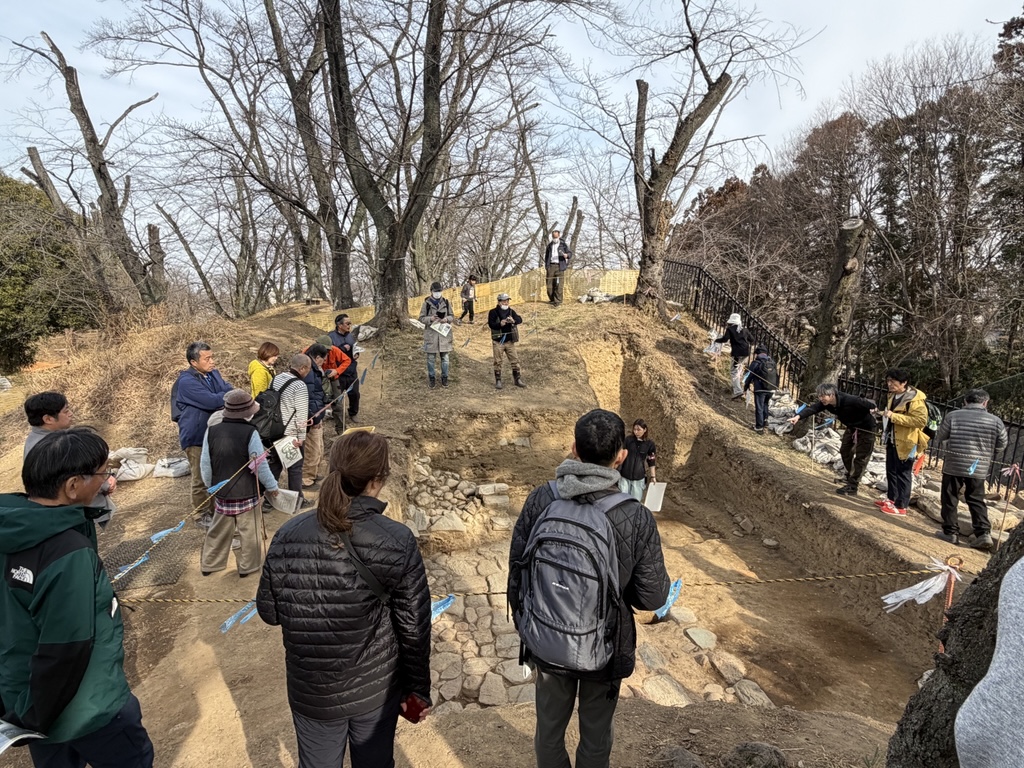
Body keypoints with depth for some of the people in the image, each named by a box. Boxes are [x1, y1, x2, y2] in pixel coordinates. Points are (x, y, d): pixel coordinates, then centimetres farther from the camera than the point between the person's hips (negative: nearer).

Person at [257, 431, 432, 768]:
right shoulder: (397, 541, -22)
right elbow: (414, 627, -14)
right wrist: (419, 687, 0)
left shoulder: (287, 536, -15)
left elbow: (268, 611, -3)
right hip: (377, 688, -2)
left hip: (311, 691, 2)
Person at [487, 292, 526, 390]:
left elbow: (520, 320, -9)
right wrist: (500, 324, -36)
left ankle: (517, 379, 18)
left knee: (515, 361, 7)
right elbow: (491, 324, -18)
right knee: (498, 362, 4)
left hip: (510, 341, 3)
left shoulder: (511, 311, 4)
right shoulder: (493, 312, -7)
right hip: (498, 342, -3)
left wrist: (514, 320, -31)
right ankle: (498, 381, 15)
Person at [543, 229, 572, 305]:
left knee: (558, 285, -9)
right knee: (549, 284, 0)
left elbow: (570, 253, 3)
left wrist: (567, 255, -20)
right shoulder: (549, 245, 16)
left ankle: (557, 301, -4)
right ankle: (552, 299, 16)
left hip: (559, 266, -3)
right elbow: (546, 255, 24)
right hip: (551, 266, 3)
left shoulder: (563, 244, 6)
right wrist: (546, 265, 15)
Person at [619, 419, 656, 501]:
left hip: (639, 478, 0)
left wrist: (653, 477, 6)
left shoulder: (649, 443, -4)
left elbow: (651, 462, 4)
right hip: (624, 476, 0)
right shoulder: (628, 439, -6)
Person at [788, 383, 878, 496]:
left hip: (866, 428, -8)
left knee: (860, 457, -3)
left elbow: (871, 406, -25)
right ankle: (851, 477, 39)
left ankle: (852, 487, 0)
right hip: (851, 427, 8)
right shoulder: (825, 402, -20)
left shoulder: (850, 401, -38)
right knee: (845, 451, 17)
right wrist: (798, 416, -53)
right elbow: (812, 408, -35)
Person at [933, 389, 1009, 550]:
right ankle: (984, 533, 7)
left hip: (953, 465, -2)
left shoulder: (953, 416, -7)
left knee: (949, 500, 9)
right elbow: (1001, 446, 8)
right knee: (976, 501, 14)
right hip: (979, 469, 2)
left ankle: (950, 532, 12)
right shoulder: (996, 421, -2)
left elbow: (939, 440, 0)